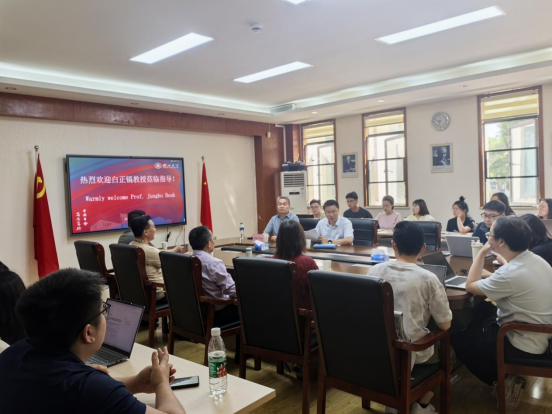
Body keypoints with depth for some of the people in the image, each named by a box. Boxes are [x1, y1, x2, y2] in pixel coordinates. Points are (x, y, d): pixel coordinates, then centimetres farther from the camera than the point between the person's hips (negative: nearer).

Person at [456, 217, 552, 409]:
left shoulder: (511, 273, -31)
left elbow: (470, 286, -15)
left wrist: (482, 252, -11)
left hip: (524, 345, -8)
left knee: (459, 339, 8)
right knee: (479, 318, 25)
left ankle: (504, 381, 14)